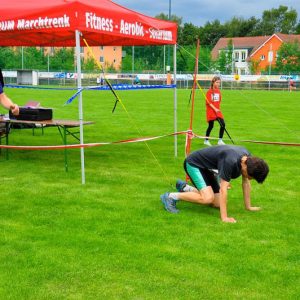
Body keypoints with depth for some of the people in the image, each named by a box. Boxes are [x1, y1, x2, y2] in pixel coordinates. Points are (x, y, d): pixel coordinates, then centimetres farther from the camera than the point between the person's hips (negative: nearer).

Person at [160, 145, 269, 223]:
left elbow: (246, 183, 2)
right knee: (208, 198, -27)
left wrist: (248, 206, 5)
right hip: (193, 164, -9)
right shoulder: (230, 161, -36)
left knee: (217, 204, 6)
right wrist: (224, 217, -34)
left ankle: (184, 188, 25)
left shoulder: (248, 159, -12)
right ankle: (171, 197, -11)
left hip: (206, 167, 9)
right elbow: (223, 189, -34)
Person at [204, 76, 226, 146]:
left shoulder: (218, 91, 9)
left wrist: (218, 109, 9)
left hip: (217, 111, 5)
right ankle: (206, 140, 20)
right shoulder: (209, 91, -8)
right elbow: (208, 102, -14)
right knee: (211, 126, 2)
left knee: (223, 124, -9)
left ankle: (220, 140, 1)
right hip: (210, 111, -5)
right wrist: (215, 109, -24)